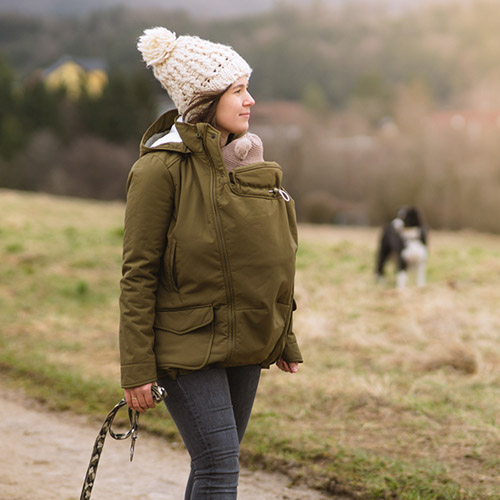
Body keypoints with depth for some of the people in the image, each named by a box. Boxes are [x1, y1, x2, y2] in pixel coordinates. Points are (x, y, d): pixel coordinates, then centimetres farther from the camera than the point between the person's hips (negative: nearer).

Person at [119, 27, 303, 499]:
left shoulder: (248, 161, 10)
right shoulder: (163, 168, -12)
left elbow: (270, 261, 17)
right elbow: (138, 274, -12)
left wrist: (283, 338, 17)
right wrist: (137, 368, -15)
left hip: (244, 345, 7)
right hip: (186, 348, -7)